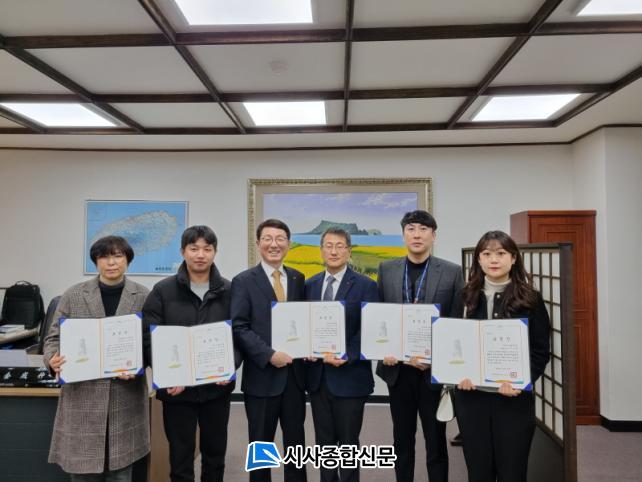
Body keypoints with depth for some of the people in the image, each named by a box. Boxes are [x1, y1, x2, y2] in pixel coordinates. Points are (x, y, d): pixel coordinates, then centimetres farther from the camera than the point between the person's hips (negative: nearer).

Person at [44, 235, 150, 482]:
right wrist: (53, 359, -15)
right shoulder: (73, 295, 1)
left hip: (126, 396, 0)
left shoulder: (143, 296, 0)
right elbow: (54, 337, 5)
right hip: (82, 394, 0)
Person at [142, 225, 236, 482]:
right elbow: (149, 338, -6)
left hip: (217, 387, 2)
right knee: (181, 457, 12)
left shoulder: (229, 291, 1)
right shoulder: (163, 290, -3)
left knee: (215, 453, 17)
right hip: (177, 388, -1)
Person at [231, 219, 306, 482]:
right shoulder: (243, 281, -6)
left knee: (296, 440, 15)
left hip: (294, 373, 4)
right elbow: (239, 328, -12)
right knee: (261, 443, 12)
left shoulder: (298, 278, 8)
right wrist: (269, 355, -19)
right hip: (262, 375, -3)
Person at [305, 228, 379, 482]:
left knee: (348, 443, 9)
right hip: (317, 375, 4)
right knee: (324, 441, 16)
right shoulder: (309, 285, 9)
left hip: (349, 377, -4)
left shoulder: (365, 285, -5)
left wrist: (346, 357, -19)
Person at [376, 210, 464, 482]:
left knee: (436, 442, 12)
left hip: (434, 370, -2)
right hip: (398, 368, 2)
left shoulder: (452, 272, -4)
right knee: (402, 439, 17)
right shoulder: (386, 270, 3)